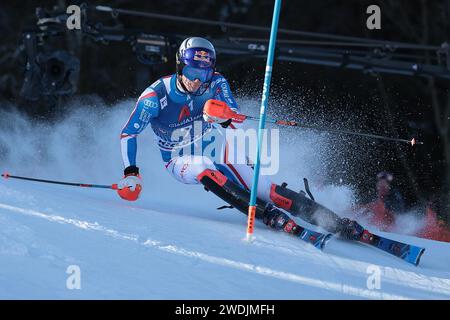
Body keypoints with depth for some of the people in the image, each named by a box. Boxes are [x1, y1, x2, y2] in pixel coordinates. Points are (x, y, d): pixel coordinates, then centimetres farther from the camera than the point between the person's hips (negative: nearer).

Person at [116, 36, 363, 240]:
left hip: (214, 153, 2)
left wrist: (225, 116, -39)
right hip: (180, 163, -2)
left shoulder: (216, 84, -14)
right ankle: (272, 217, -44)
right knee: (205, 169, -38)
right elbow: (128, 134, -13)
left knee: (267, 190, -16)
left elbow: (238, 124, -16)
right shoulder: (156, 96, -21)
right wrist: (131, 174, -22)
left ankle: (333, 221, -17)